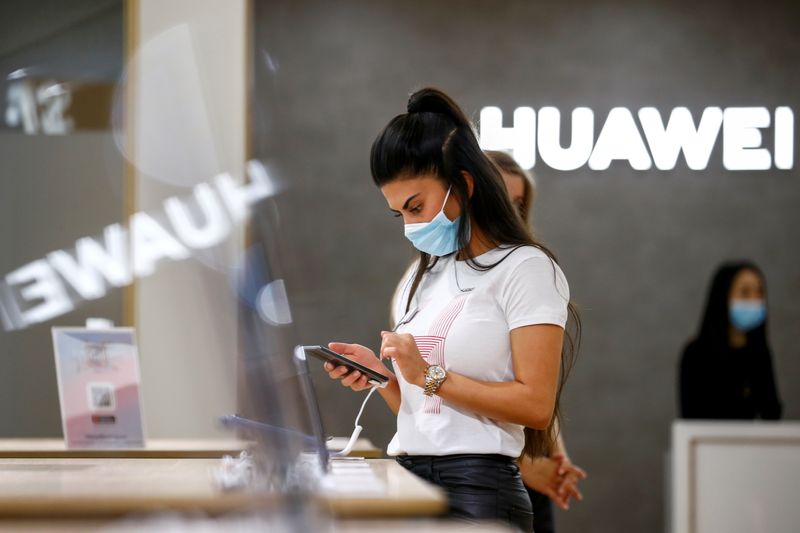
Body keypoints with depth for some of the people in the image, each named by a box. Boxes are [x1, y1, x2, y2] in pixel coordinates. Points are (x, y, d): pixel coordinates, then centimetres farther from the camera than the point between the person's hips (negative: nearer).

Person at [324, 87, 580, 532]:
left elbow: (536, 405, -13)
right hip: (407, 480, 7)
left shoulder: (524, 269, -3)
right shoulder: (424, 278, 19)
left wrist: (430, 375, -14)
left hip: (478, 489, -7)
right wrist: (382, 376, 1)